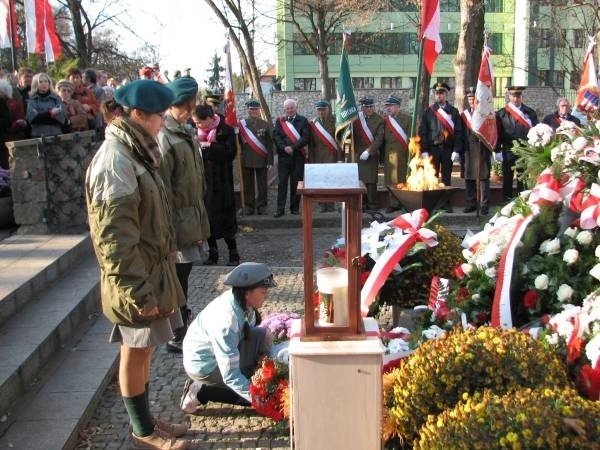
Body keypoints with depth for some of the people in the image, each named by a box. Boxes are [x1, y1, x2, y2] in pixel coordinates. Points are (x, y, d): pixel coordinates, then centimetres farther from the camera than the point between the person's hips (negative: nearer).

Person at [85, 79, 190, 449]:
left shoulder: (134, 153, 10)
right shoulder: (116, 162, -21)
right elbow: (115, 237, -24)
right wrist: (138, 291, -23)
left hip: (151, 271, 9)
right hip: (138, 278, -9)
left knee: (143, 349, 18)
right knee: (136, 352, 5)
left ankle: (145, 420, 33)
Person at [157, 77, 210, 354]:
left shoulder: (185, 132, 11)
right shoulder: (164, 138, -19)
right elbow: (162, 189, -21)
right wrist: (172, 229, -20)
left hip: (191, 215, 9)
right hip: (178, 220, -9)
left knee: (183, 272, 19)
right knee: (178, 276, 1)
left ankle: (183, 323, 33)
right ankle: (176, 337, 13)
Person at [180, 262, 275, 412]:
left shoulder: (241, 301, -15)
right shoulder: (225, 322, -36)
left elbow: (249, 333, 2)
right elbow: (231, 377, -31)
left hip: (220, 349, 7)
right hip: (203, 365, -7)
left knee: (264, 336, -9)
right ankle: (200, 392, -1)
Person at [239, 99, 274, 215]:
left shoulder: (265, 124, 4)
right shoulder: (242, 124, 4)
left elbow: (270, 144, 2)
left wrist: (270, 160, -3)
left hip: (261, 160, 0)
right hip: (246, 161, 0)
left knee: (262, 185, 5)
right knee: (248, 185, 5)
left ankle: (262, 206, 13)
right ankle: (249, 207, 14)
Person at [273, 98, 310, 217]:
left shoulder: (303, 121, 6)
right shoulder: (279, 121, 11)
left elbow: (306, 137, -5)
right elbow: (276, 137, 1)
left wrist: (293, 147, -14)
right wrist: (284, 147, -15)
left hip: (298, 156, -1)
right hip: (283, 156, 1)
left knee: (296, 182, 3)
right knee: (282, 183, -1)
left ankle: (295, 208, 12)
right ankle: (280, 209, 1)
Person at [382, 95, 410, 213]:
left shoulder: (406, 120, -1)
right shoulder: (385, 120, 13)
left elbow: (410, 139, -5)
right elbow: (383, 138, 13)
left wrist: (410, 156, -11)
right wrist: (382, 156, 9)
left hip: (401, 155, -4)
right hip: (388, 156, 5)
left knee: (403, 178, -2)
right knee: (391, 180, 4)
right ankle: (394, 204, 11)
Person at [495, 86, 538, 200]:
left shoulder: (530, 113, 6)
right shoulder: (501, 114, 1)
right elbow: (498, 133, -1)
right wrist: (497, 151, -6)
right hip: (508, 152, -1)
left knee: (523, 180, 6)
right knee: (507, 179, 4)